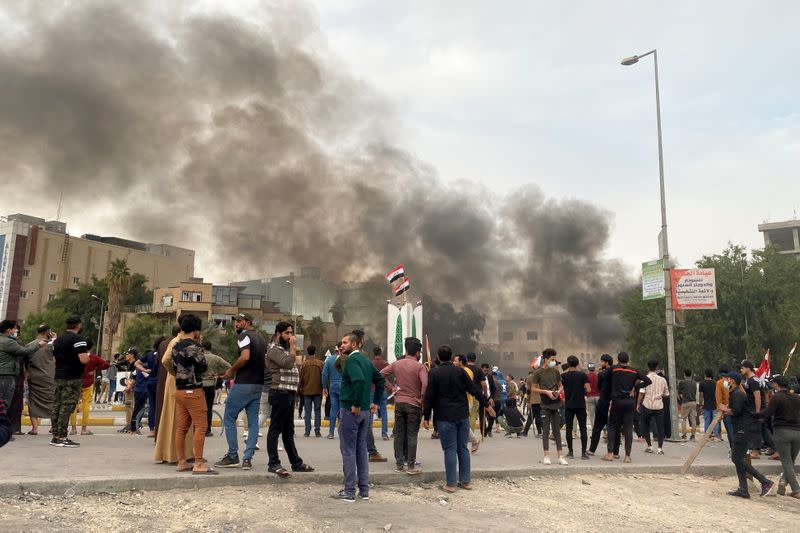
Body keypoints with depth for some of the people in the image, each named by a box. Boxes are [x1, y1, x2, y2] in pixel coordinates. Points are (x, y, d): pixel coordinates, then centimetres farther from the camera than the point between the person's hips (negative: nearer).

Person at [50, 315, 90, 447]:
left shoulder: (58, 340, 16)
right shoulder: (78, 339, -12)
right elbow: (84, 360, -21)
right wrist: (88, 354, -1)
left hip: (58, 377, 9)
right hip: (72, 378, -8)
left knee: (57, 406, 11)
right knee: (67, 407, -7)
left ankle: (55, 436, 16)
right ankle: (62, 438, -6)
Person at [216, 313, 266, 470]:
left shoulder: (244, 335, -8)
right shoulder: (261, 338, 17)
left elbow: (245, 357, -23)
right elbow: (265, 361, 20)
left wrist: (232, 370, -9)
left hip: (243, 384, -8)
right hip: (258, 384, 8)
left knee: (229, 418, 3)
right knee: (253, 422, 6)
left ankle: (233, 456, 5)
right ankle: (248, 458, 5)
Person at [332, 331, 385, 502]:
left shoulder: (351, 360, -14)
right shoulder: (365, 360, 12)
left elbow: (359, 380, -30)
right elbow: (380, 380, 19)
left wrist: (356, 404, -22)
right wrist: (375, 402, 17)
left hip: (351, 410, -8)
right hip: (366, 411, 8)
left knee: (348, 450, 0)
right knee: (361, 449, 14)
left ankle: (349, 492, 6)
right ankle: (364, 490, 19)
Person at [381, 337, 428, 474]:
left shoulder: (397, 364, 4)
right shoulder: (419, 367, -12)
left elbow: (382, 373, 8)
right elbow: (425, 383, -25)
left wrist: (393, 385, 11)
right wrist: (422, 396, -10)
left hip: (399, 402, 4)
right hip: (414, 404, -4)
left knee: (398, 434, 11)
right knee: (412, 435, 2)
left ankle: (399, 464, 16)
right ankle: (411, 466, 4)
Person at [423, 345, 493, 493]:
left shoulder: (434, 373, -5)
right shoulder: (460, 371, 4)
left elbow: (429, 396, -5)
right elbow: (475, 390, 5)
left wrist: (426, 417, 1)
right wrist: (487, 405, 16)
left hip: (445, 418, -3)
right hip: (463, 416, 3)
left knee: (450, 450, 0)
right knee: (463, 448, 12)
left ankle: (450, 484, 3)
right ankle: (466, 481, 17)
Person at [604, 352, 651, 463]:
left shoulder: (613, 369, -4)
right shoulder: (634, 371, 3)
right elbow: (648, 381, 0)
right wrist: (635, 387, 2)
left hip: (616, 401, -2)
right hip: (630, 401, 2)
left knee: (612, 426, 7)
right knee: (628, 428, 5)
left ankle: (610, 453, 3)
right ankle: (627, 456, 3)